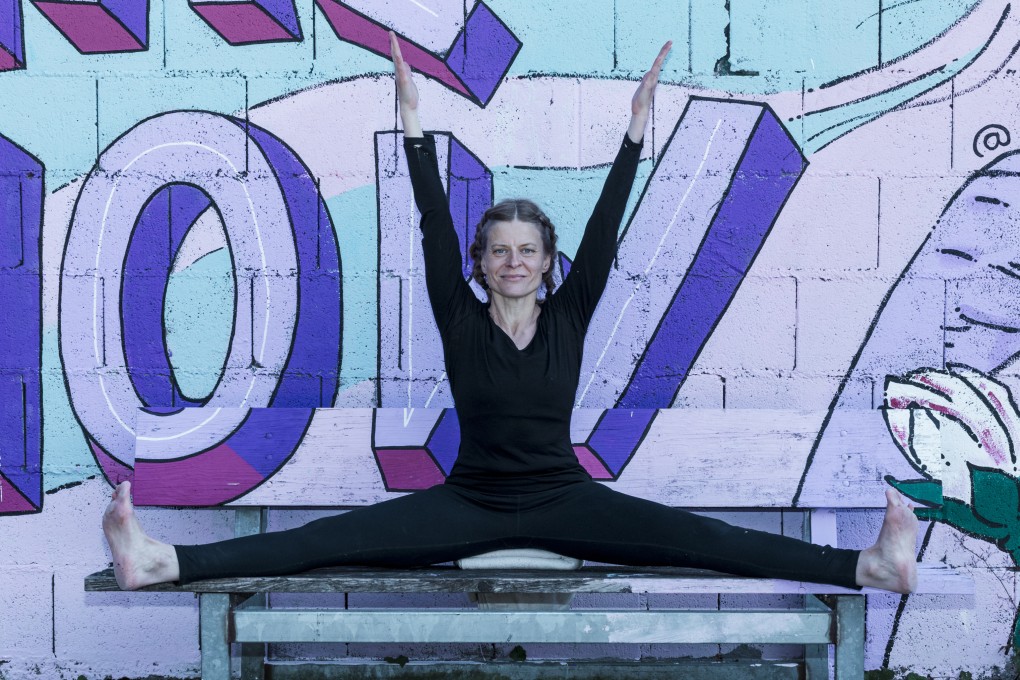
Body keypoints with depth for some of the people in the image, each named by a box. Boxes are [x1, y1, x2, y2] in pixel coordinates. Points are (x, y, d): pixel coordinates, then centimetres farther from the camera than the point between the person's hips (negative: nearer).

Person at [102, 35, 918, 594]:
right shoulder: (460, 318, -1)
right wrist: (414, 121, -17)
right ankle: (167, 561, -30)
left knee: (699, 538, -17)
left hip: (564, 500, 1)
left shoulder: (568, 315, 0)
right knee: (332, 539, -18)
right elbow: (435, 228, -10)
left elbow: (605, 230, -8)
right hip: (470, 500, 0)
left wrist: (636, 128, -15)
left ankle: (865, 566, -30)